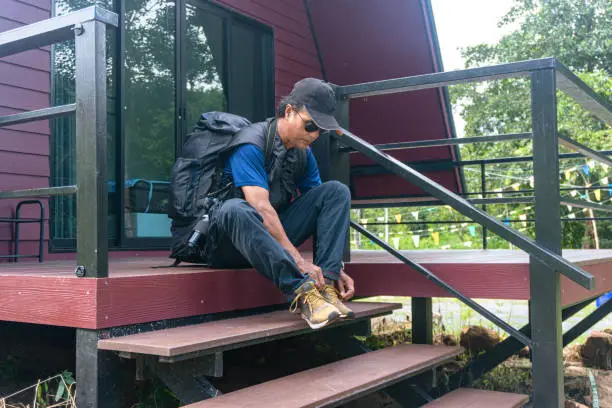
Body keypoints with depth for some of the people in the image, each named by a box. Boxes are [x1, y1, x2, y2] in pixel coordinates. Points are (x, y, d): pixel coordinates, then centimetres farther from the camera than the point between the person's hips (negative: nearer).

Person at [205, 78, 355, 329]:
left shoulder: (304, 154, 6)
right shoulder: (250, 145, -17)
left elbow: (324, 214, 5)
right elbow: (260, 207, -28)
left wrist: (336, 269, -7)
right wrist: (299, 261, -33)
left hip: (274, 238, 7)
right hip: (230, 243, -6)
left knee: (336, 191, -7)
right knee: (234, 209, -41)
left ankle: (325, 285, -24)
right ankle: (302, 292, -46)